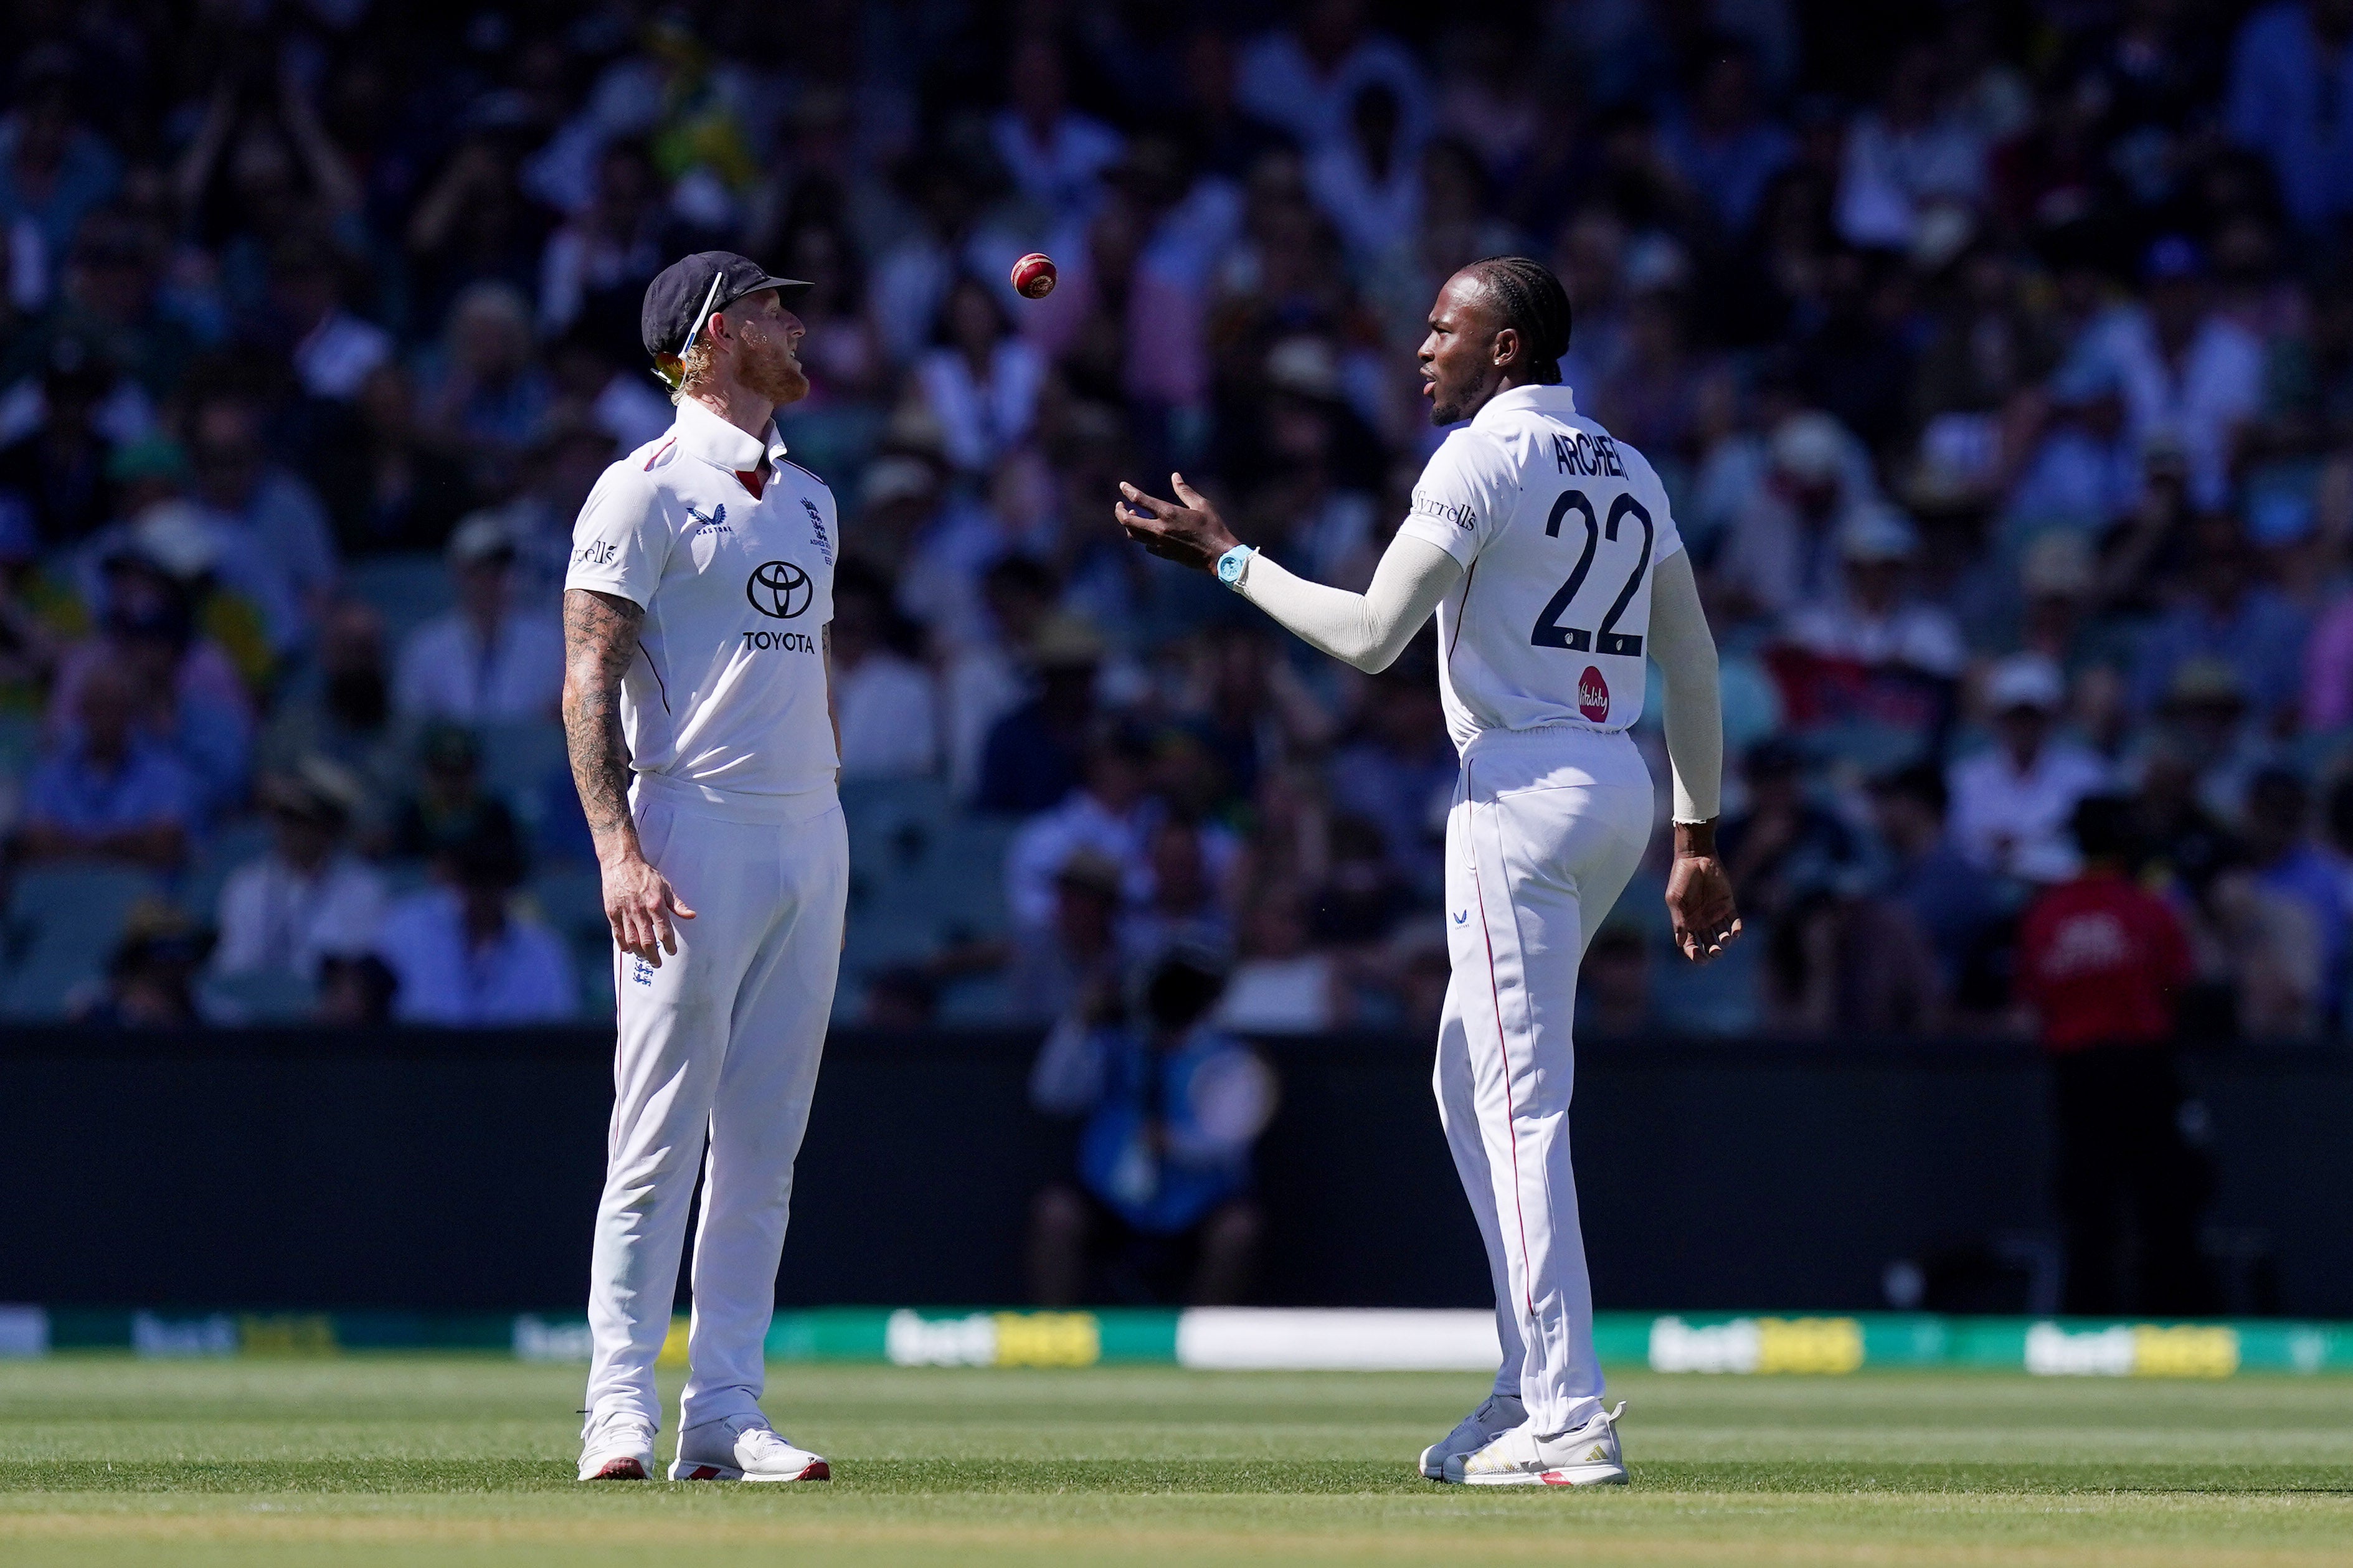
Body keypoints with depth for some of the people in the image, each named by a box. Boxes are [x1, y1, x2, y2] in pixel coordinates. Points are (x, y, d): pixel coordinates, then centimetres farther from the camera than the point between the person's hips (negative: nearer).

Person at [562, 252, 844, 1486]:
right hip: (695, 838, -7)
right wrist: (618, 850, -21)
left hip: (810, 839, 8)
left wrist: (828, 851, 17)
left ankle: (724, 1414, 6)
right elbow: (589, 681, -11)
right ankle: (622, 1410, -8)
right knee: (659, 1139, -9)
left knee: (764, 1146, 5)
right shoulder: (646, 490, -5)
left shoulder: (808, 500, 19)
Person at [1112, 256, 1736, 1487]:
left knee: (1520, 1103, -9)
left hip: (1523, 788, -9)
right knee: (1474, 1084, 19)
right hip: (1623, 787, 9)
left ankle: (1569, 1421, -13)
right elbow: (1693, 665, 15)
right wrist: (1697, 840, 18)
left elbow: (1370, 637, -14)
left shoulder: (1483, 461, -10)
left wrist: (1227, 559, -4)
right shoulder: (1628, 473, 16)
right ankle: (1533, 1385, 18)